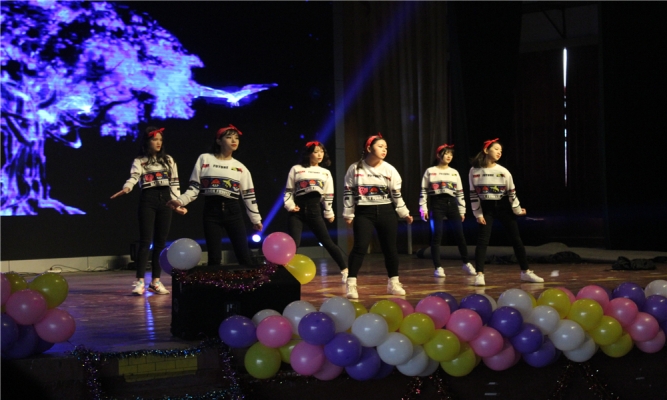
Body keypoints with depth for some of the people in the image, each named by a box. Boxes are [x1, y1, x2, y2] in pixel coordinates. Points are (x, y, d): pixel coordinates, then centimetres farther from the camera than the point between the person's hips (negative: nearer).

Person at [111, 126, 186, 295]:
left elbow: (174, 183, 13)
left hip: (165, 201, 4)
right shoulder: (139, 161, 3)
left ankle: (155, 281, 10)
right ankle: (140, 281, -7)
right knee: (145, 241, -8)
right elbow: (133, 177, -16)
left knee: (160, 242, 4)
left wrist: (177, 204, 5)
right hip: (148, 200, -4)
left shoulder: (168, 160, 14)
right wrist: (126, 188, -38)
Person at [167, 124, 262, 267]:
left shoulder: (240, 167, 10)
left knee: (244, 255, -4)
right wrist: (181, 201, -13)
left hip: (233, 211, 1)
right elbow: (194, 187, 3)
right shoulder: (204, 159, 4)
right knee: (214, 257, 0)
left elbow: (249, 195, 12)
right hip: (211, 211, -1)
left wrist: (256, 218, 12)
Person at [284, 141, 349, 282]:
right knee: (293, 244, -5)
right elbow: (288, 191, 5)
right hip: (298, 210, -1)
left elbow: (328, 195, 13)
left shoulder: (325, 173, 12)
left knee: (327, 242, -1)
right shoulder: (296, 169, 5)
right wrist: (290, 205, -7)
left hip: (314, 210, 1)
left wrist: (329, 212, 11)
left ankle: (345, 270, 4)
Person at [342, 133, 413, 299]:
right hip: (363, 213, -2)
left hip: (386, 212, 2)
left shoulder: (390, 170, 3)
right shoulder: (355, 169, -1)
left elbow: (396, 194, 6)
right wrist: (348, 214, -1)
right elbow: (348, 193, 1)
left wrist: (404, 213, 5)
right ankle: (351, 284, -8)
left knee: (390, 248, 6)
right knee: (360, 247, -11)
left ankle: (393, 282, 19)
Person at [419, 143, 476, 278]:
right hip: (436, 205, -3)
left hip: (452, 205, 3)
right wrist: (423, 208, -6)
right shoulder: (430, 172, 2)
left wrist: (462, 211, 10)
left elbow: (460, 193, 14)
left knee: (460, 235, 4)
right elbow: (423, 191, 0)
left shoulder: (454, 173, 13)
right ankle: (438, 268, 0)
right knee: (436, 237, -5)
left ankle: (466, 263, 20)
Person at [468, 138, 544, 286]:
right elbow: (473, 194, -3)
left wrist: (517, 209, 4)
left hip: (503, 207, 1)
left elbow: (511, 192, 2)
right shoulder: (474, 171, -6)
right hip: (486, 208, -1)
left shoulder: (503, 171, -5)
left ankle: (526, 272, 17)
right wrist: (478, 214, -5)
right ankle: (479, 275, -8)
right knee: (482, 240, -9)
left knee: (516, 239, 6)